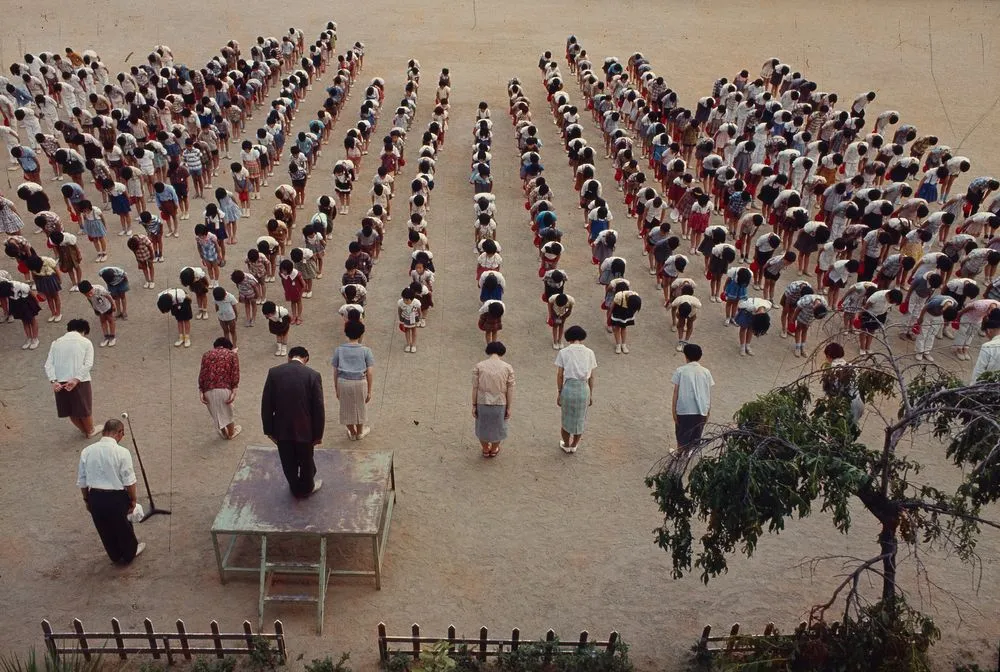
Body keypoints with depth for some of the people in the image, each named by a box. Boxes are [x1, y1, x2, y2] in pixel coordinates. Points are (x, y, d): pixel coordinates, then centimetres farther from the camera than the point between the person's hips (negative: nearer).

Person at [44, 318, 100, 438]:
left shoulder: (56, 343, 10)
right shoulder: (86, 342, 1)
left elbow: (48, 364, -1)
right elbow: (88, 364, -13)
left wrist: (53, 381, -9)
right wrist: (76, 380, -16)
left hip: (60, 382, 3)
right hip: (80, 382, -3)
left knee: (70, 411, 19)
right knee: (84, 409, 15)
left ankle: (84, 431, 38)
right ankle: (90, 431, 34)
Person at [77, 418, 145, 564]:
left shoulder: (87, 451, -4)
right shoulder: (122, 452, -18)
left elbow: (81, 481, 5)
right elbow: (129, 482, -15)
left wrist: (87, 500, 18)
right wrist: (133, 500, -1)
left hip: (94, 497, 4)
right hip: (116, 497, -4)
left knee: (105, 530, 24)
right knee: (123, 527, 22)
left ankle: (116, 556, 44)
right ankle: (129, 553, 44)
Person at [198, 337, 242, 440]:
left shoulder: (207, 355, 16)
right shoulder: (232, 355, 12)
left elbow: (202, 374, 6)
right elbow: (235, 374, -1)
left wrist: (201, 391, 3)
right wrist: (234, 391, -6)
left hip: (209, 390, 1)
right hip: (225, 389, -1)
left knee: (216, 412, 23)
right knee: (227, 412, 22)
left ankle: (224, 433, 42)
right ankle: (231, 433, 43)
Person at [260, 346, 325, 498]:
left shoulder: (274, 372, -8)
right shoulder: (313, 375, -13)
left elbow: (266, 404, -5)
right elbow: (318, 408, -11)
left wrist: (269, 429, 6)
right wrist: (318, 434, -1)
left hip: (281, 428, 2)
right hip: (304, 429, -1)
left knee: (288, 462, 23)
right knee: (306, 461, 23)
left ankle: (295, 488, 45)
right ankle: (306, 488, 45)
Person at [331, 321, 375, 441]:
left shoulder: (339, 350, -4)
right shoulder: (366, 350, -9)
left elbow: (335, 371, -1)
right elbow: (370, 372, -9)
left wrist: (336, 388, 11)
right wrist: (369, 391, 0)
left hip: (343, 382, 1)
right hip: (360, 382, -1)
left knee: (347, 408, 20)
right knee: (359, 407, 21)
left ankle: (352, 433, 38)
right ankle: (359, 433, 39)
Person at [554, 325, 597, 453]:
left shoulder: (563, 352, -4)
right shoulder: (589, 353, 1)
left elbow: (559, 375, -3)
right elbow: (591, 377, 4)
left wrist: (559, 393, 7)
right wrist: (591, 394, 14)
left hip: (568, 387, -1)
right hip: (584, 388, 1)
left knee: (567, 418, 20)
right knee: (580, 419, 21)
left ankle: (566, 445, 39)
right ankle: (574, 445, 39)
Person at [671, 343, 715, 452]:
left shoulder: (680, 371, -3)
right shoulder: (706, 372, 3)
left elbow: (676, 392, -6)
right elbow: (709, 394, 3)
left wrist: (673, 410, 0)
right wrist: (708, 412, 12)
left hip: (684, 411, -2)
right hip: (701, 411, 2)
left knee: (682, 440, 13)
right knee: (695, 439, 18)